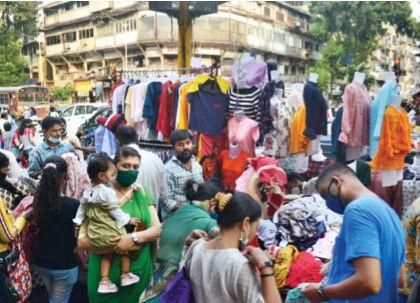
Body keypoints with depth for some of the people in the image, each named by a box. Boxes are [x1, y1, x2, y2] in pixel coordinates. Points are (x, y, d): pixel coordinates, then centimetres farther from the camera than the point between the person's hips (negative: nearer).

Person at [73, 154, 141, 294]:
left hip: (94, 234, 7)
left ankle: (104, 282, 23)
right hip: (109, 232, -7)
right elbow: (116, 212, -16)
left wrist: (77, 223, 22)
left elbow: (81, 210, 12)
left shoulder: (87, 192, 5)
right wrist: (128, 219, -3)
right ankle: (125, 276, 27)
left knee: (107, 254, 23)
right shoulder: (108, 192, -19)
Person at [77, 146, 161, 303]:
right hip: (107, 271, -4)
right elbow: (82, 240, -14)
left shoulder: (143, 193, 2)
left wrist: (134, 238, -23)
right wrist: (116, 246, -25)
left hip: (139, 269, 4)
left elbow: (157, 229, -4)